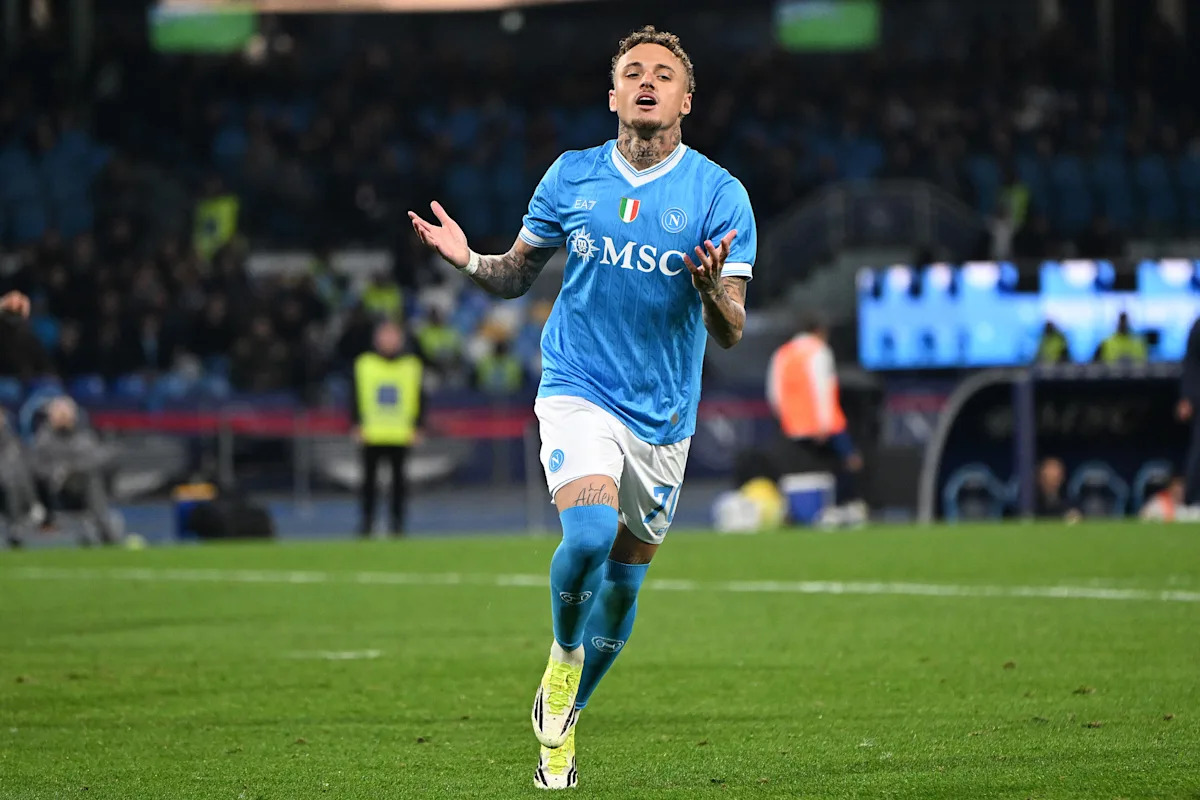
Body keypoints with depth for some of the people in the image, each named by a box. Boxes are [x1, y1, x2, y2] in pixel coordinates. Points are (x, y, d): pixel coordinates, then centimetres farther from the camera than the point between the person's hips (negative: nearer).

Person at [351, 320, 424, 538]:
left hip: (401, 435, 0)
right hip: (372, 435, 0)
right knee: (369, 477, 0)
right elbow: (356, 397, 8)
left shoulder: (412, 366, 8)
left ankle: (397, 520, 6)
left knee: (398, 477, 0)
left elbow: (419, 398, 10)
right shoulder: (364, 364, 7)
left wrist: (416, 427, 2)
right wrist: (358, 424, 0)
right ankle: (367, 520, 7)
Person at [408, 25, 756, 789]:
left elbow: (730, 331, -6)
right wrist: (470, 260, -9)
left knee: (622, 583, 9)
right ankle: (562, 655, 1)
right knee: (589, 533, -27)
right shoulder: (571, 177, 2)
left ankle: (563, 724, 31)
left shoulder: (719, 195, -4)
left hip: (664, 413, 1)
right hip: (578, 391, -1)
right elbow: (518, 274, 12)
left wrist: (713, 291, -29)